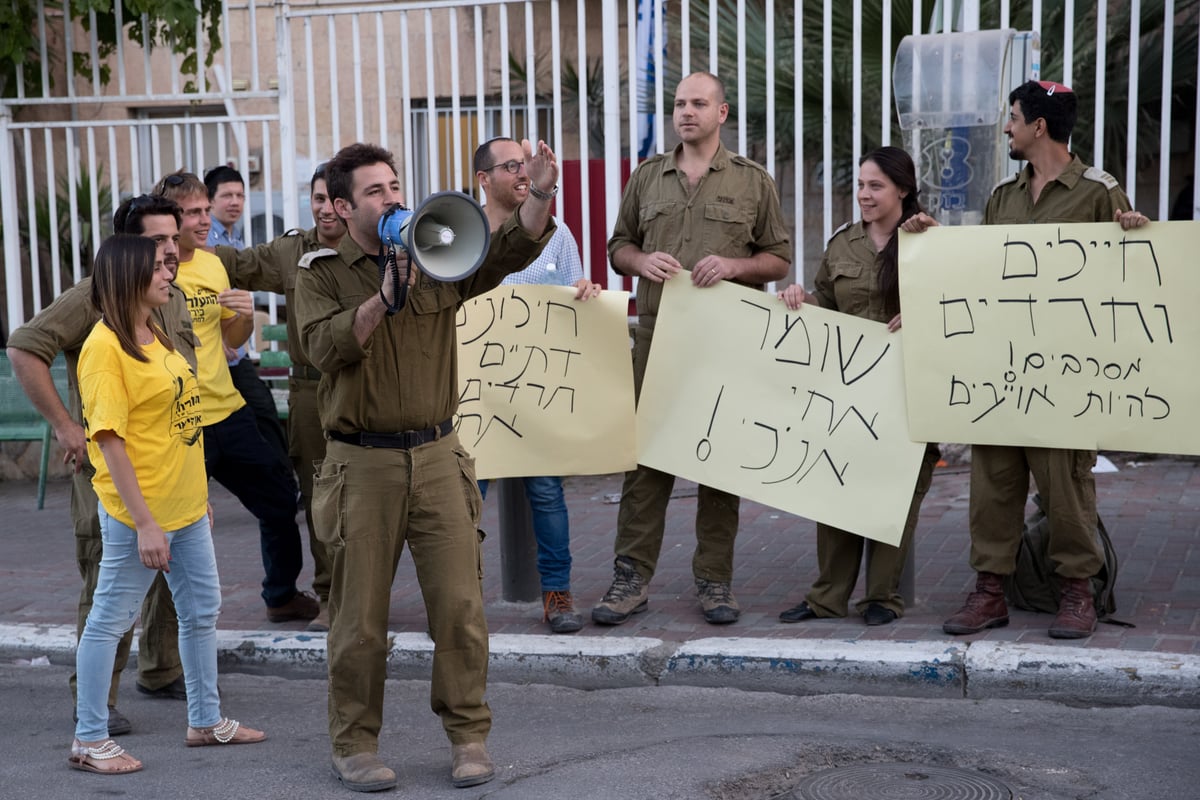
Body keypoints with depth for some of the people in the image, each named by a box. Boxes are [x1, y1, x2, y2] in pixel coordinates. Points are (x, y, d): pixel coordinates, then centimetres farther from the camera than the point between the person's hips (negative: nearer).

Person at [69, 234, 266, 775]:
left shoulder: (156, 337, 10)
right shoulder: (105, 346, -15)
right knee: (110, 620, 2)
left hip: (186, 506, 9)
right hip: (137, 512, -9)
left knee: (201, 612, 16)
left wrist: (199, 491, 17)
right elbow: (109, 440, -19)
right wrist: (145, 523, -21)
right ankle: (89, 740, 13)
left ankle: (206, 720, 30)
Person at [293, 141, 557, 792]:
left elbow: (509, 250, -7)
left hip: (438, 457, 2)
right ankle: (354, 745, 20)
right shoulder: (321, 277, 3)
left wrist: (541, 196, -24)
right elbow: (325, 346, -14)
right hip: (362, 464, -2)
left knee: (460, 604, 2)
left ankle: (468, 737, 16)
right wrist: (383, 299, -23)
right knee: (360, 616, 5)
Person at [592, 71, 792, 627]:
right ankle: (632, 576, 3)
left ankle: (715, 580, 11)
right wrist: (642, 261, -5)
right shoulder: (646, 178, 14)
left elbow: (779, 259, 8)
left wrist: (733, 266, -11)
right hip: (655, 333, 1)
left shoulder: (753, 182, 8)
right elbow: (618, 246, 18)